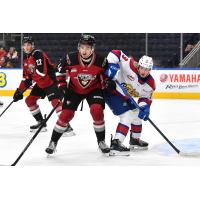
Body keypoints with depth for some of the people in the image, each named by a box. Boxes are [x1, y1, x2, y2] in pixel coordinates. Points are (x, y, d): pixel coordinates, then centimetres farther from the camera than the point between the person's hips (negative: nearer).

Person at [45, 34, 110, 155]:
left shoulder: (100, 61, -23)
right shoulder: (70, 59, -24)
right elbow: (60, 72, -6)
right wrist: (62, 86, -11)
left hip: (93, 89, 0)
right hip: (74, 89, 0)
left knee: (97, 110, -21)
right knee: (66, 114, -7)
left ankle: (101, 141, -3)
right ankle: (53, 142, 9)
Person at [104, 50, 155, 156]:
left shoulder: (150, 84, -8)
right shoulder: (130, 65, -28)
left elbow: (146, 98, 0)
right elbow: (115, 53, -27)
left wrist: (145, 107, -21)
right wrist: (111, 66, -39)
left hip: (125, 97, 9)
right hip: (112, 92, -9)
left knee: (137, 115, 18)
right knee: (127, 116, -21)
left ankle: (135, 140, 39)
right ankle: (115, 144, -29)